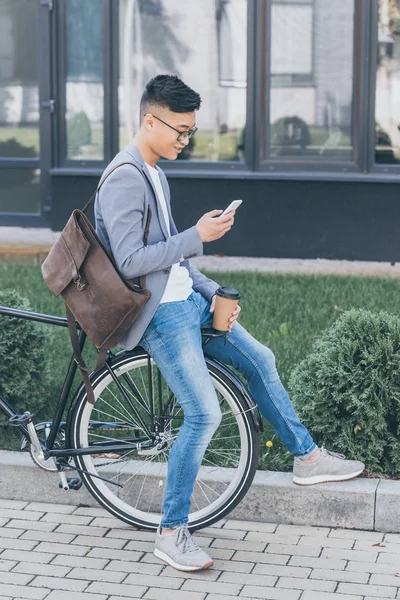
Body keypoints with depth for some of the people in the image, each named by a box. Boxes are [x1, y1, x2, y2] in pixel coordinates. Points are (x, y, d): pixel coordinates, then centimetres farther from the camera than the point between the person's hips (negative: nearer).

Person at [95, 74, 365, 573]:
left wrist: (213, 294, 8)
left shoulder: (153, 175, 14)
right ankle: (171, 533, -5)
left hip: (186, 300, 10)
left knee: (260, 361, 16)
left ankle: (307, 457, 33)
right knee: (204, 415, -16)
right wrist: (198, 236, -21)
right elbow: (130, 262, -24)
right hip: (159, 312, -10)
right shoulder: (125, 180, -17)